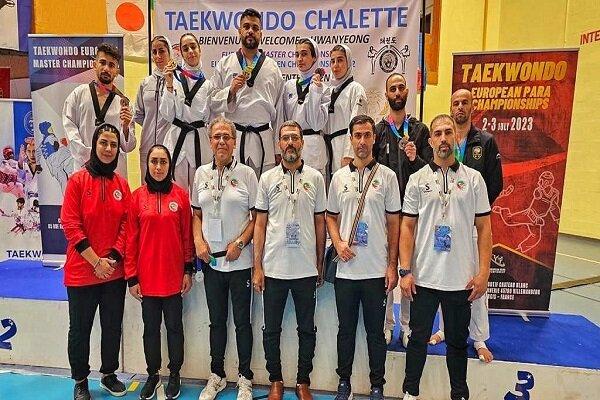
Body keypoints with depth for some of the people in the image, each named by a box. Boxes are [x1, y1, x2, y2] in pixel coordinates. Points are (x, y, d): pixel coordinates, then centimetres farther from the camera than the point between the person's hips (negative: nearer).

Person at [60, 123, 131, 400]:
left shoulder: (121, 184, 4)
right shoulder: (77, 180, -6)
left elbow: (126, 224, 2)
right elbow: (70, 224, -11)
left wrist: (114, 256, -9)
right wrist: (96, 261, -14)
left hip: (115, 272, 3)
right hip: (82, 271, -3)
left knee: (113, 327, 15)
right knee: (80, 328, 12)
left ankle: (109, 374, 34)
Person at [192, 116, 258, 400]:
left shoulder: (246, 174, -4)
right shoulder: (201, 173, 6)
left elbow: (257, 217, -3)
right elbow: (197, 214, 12)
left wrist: (240, 243, -13)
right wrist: (199, 241, -3)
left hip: (239, 260, -3)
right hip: (211, 259, 3)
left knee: (242, 320, 8)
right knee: (216, 320, 16)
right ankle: (216, 376, 33)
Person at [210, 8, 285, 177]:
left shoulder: (272, 67, 11)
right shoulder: (224, 64, 9)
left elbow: (279, 111, 10)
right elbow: (212, 100, 6)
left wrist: (278, 150, 7)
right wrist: (231, 91, -13)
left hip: (264, 138, 1)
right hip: (232, 138, -1)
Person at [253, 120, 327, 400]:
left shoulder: (315, 178, 2)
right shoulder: (267, 178, 2)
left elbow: (320, 224, 6)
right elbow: (260, 225, 3)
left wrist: (320, 265, 6)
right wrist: (257, 267, -1)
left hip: (306, 269, 0)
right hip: (273, 268, 0)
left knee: (307, 329, 12)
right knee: (271, 330, 12)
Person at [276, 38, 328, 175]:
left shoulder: (323, 87, -2)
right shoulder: (288, 86, 9)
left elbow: (317, 125, -10)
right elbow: (280, 119, 10)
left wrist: (315, 92, -14)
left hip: (312, 145, -3)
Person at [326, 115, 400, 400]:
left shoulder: (387, 176, 0)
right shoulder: (339, 177, 7)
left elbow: (394, 223, 0)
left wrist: (392, 265, -3)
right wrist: (338, 243, -6)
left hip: (377, 270, -2)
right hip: (345, 269, 2)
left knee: (376, 332, 10)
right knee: (346, 330, 14)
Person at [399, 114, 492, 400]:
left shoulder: (473, 178, 2)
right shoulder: (418, 179, 1)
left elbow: (484, 228, 3)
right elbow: (407, 227, 1)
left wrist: (483, 272, -4)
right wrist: (405, 271, -5)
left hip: (461, 279, 0)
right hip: (423, 277, 0)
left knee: (458, 342, 16)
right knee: (419, 338, 13)